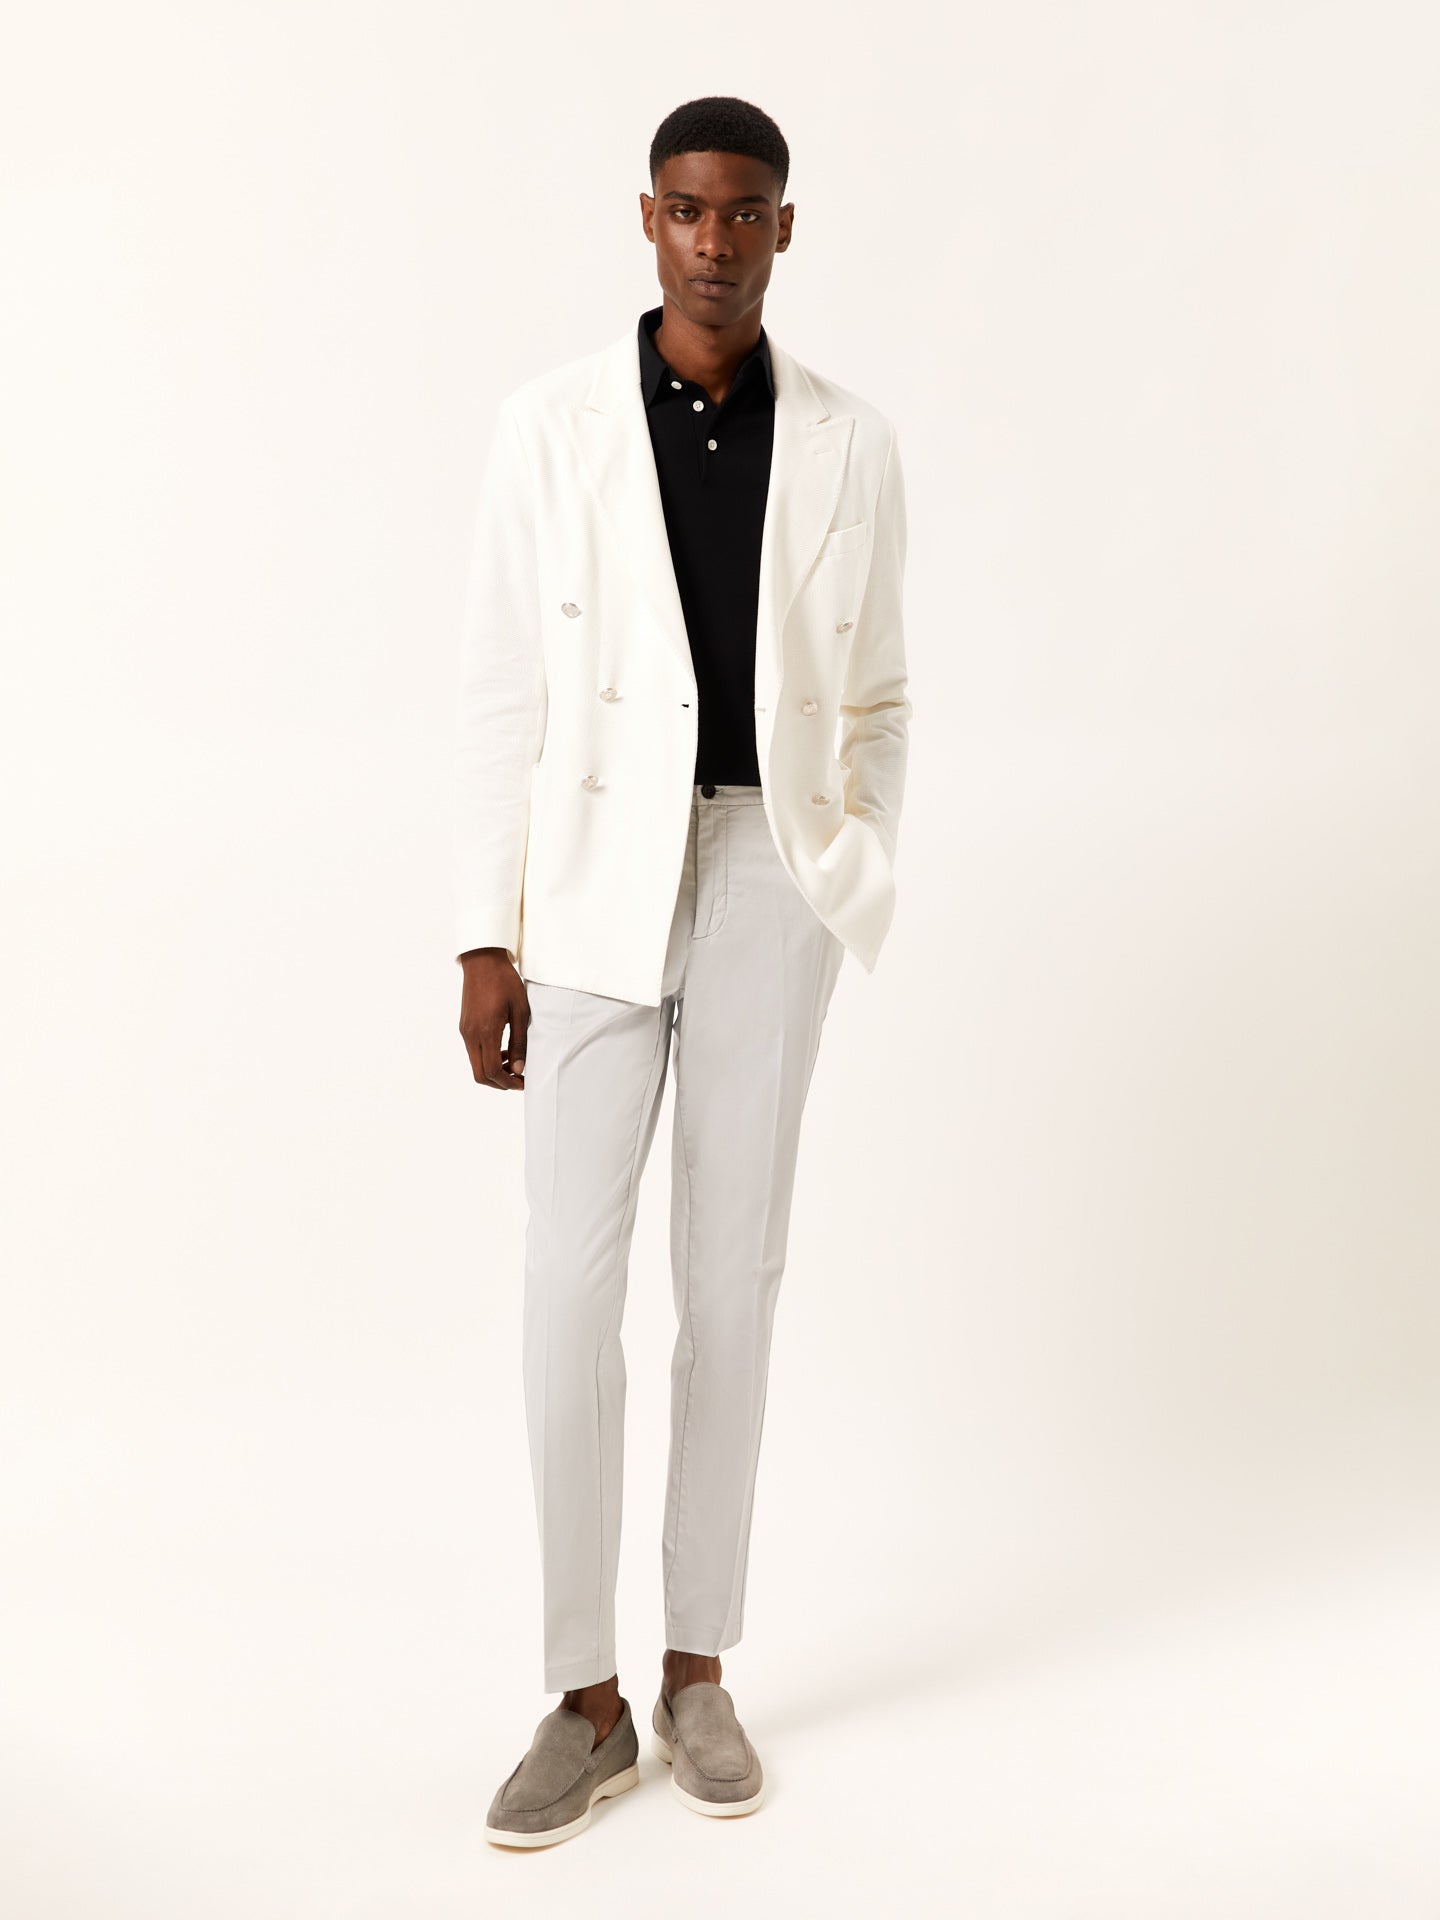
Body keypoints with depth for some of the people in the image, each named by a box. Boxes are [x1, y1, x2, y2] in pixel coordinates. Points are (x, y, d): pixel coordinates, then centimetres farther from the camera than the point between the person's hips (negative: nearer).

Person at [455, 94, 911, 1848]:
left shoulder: (850, 448, 4)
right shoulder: (552, 424, 0)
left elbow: (873, 703, 9)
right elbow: (501, 695, -1)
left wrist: (853, 901, 0)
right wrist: (483, 940, -5)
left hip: (768, 887, 1)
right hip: (594, 889, -1)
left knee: (732, 1277, 5)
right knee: (573, 1283, -4)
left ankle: (699, 1671, 20)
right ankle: (587, 1697, 10)